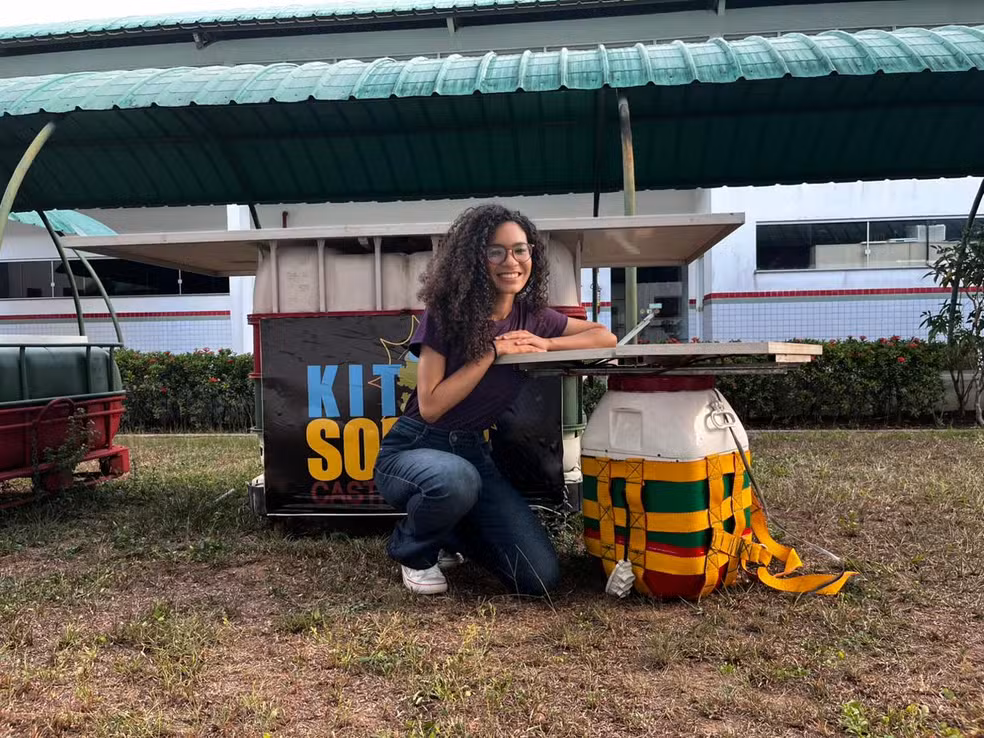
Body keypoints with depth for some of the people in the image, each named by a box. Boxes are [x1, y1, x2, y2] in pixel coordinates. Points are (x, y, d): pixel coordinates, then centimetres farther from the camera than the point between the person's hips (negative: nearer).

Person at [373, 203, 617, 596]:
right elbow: (430, 407, -16)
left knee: (541, 578, -8)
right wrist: (493, 350, -19)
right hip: (412, 449, -4)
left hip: (473, 452, 4)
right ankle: (412, 549, -5)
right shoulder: (445, 314, -11)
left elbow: (605, 337, 6)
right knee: (456, 479, -41)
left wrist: (544, 343, -11)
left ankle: (448, 536, 19)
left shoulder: (531, 317, 2)